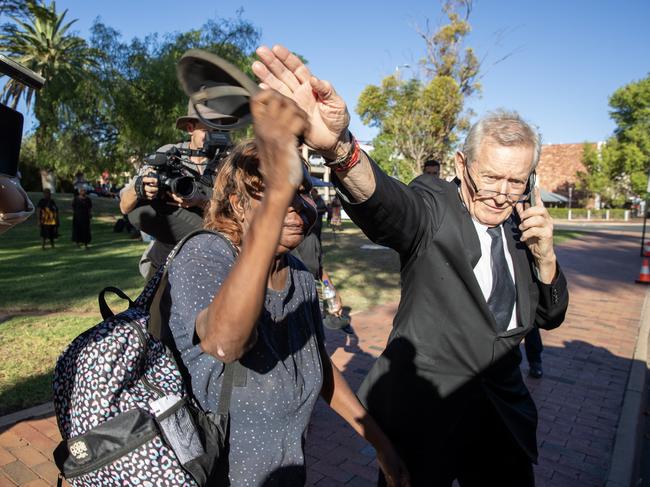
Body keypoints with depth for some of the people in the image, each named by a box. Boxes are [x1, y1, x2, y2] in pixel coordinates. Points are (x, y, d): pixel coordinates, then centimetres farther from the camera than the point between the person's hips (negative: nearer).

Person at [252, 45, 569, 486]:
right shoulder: (433, 208, -14)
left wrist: (544, 255, -14)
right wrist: (338, 146, -60)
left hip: (503, 402, 5)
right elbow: (389, 204, -39)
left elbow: (550, 317, 5)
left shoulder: (521, 225, 1)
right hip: (426, 405, -4)